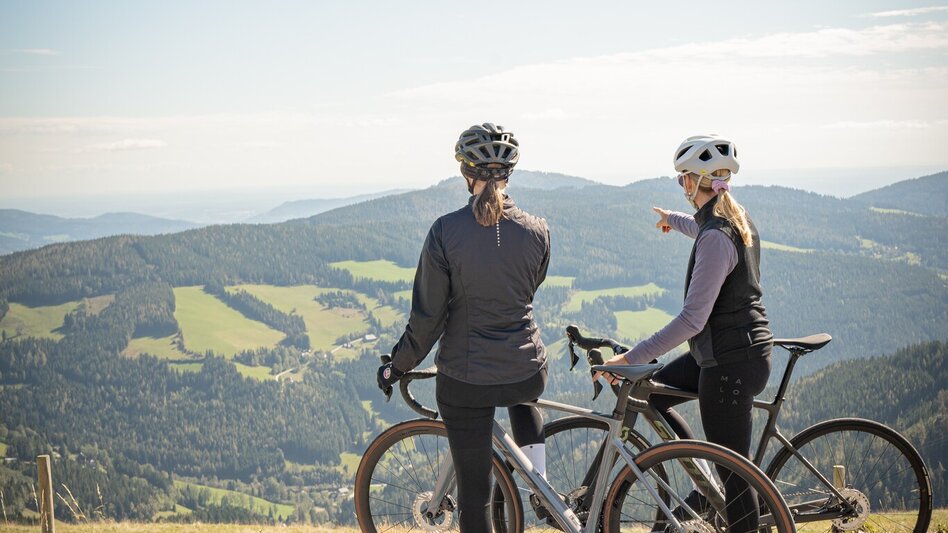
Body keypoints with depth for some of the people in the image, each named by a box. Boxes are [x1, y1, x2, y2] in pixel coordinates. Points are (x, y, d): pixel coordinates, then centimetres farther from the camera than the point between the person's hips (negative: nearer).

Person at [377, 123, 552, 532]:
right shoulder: (536, 231, -5)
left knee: (474, 493, 10)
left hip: (465, 380, -3)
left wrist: (397, 367, 6)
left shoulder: (446, 231, -14)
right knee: (522, 398, 41)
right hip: (527, 374, 3)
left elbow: (426, 317, -10)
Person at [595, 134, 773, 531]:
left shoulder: (715, 239, -24)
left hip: (731, 363, -10)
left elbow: (692, 319, -27)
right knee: (650, 395, 20)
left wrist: (631, 358, -24)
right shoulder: (736, 219, 6)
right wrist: (673, 220, 54)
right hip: (743, 346, 10)